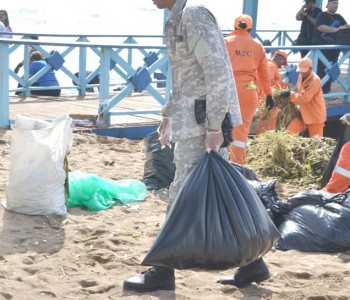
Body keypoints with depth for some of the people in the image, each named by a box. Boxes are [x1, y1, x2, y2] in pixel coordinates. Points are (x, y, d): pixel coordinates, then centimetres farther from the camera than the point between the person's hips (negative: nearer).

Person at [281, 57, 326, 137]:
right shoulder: (301, 77, 5)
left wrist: (290, 94, -25)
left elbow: (305, 98, -29)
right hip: (303, 114, 8)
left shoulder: (315, 80, -22)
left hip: (315, 115, -8)